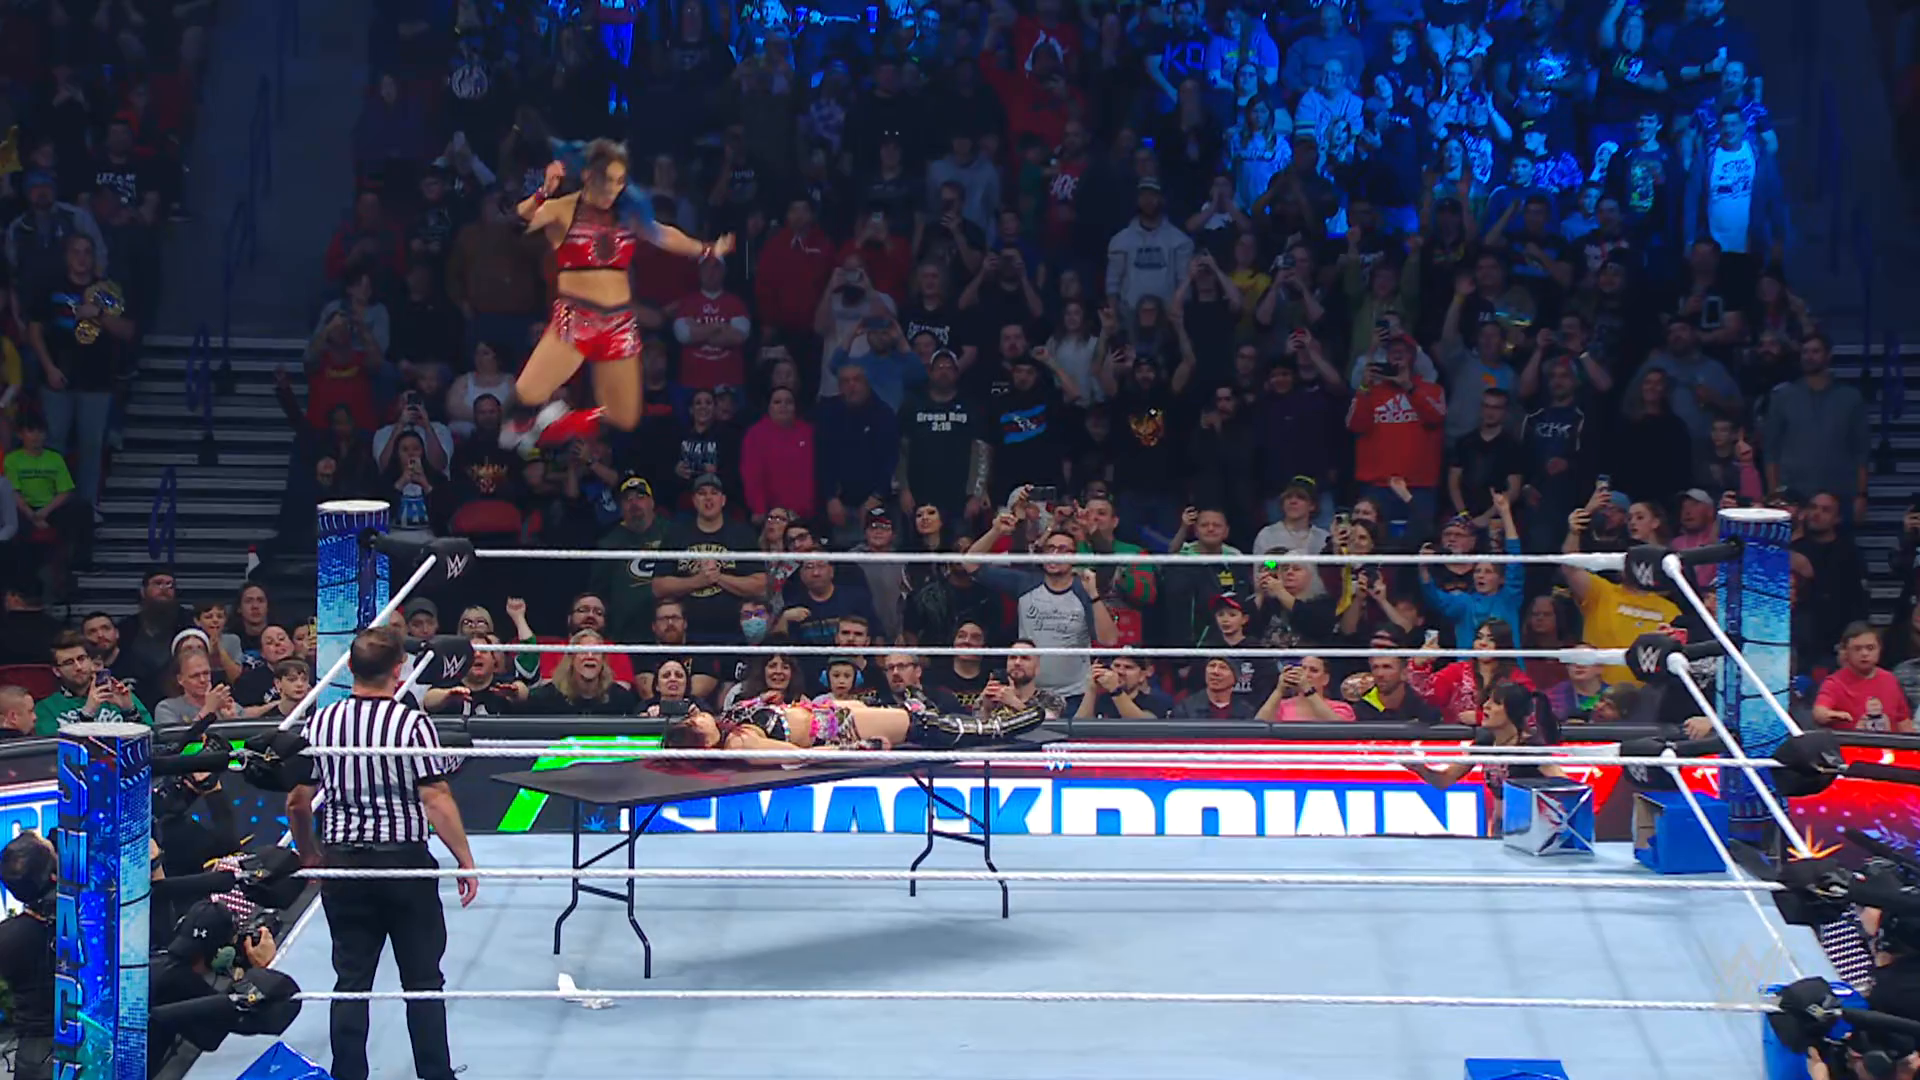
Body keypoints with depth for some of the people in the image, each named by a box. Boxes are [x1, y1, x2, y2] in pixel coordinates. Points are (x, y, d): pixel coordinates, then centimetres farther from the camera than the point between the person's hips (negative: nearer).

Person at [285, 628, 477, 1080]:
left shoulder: (320, 724, 0)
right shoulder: (413, 724, -12)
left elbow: (297, 802, 5)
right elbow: (437, 801, -15)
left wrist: (308, 855, 20)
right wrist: (466, 861, -6)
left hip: (342, 862, 3)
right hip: (405, 861, -3)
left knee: (351, 981, 9)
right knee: (423, 981, 8)